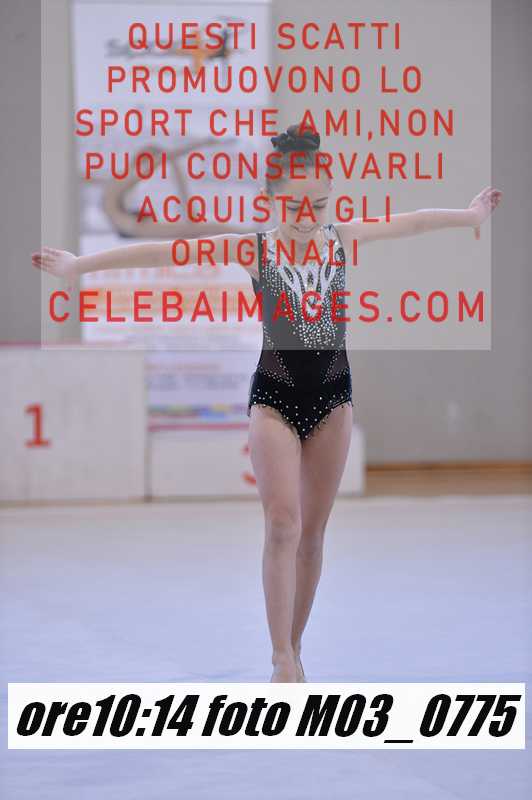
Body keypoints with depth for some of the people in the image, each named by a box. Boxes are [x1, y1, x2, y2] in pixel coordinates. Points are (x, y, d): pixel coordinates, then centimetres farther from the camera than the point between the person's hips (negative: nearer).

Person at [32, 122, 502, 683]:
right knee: (283, 525, -14)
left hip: (332, 394, 3)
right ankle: (282, 660, -12)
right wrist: (81, 265, -18)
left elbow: (414, 221, 16)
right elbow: (160, 252, -14)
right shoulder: (253, 250, -9)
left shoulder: (343, 238, -1)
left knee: (313, 531, 7)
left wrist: (471, 215, 31)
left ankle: (293, 650, 17)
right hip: (274, 395, -3)